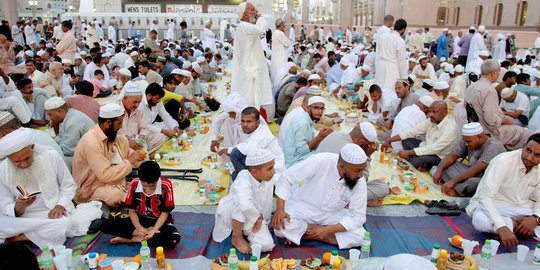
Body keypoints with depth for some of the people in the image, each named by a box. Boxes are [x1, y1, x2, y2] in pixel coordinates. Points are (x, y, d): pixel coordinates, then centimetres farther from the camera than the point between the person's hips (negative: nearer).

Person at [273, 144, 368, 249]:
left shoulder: (360, 182, -19)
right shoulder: (320, 161, -28)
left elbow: (358, 216, -15)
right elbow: (286, 178, -21)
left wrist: (328, 230, -27)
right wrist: (280, 209, -29)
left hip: (331, 214, 4)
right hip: (303, 208, -3)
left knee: (360, 236, -22)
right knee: (281, 227, -32)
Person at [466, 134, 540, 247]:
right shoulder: (503, 161, -22)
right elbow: (485, 197, -29)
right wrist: (502, 227, -40)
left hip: (521, 209, 5)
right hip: (491, 207, -5)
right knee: (480, 220, -38)